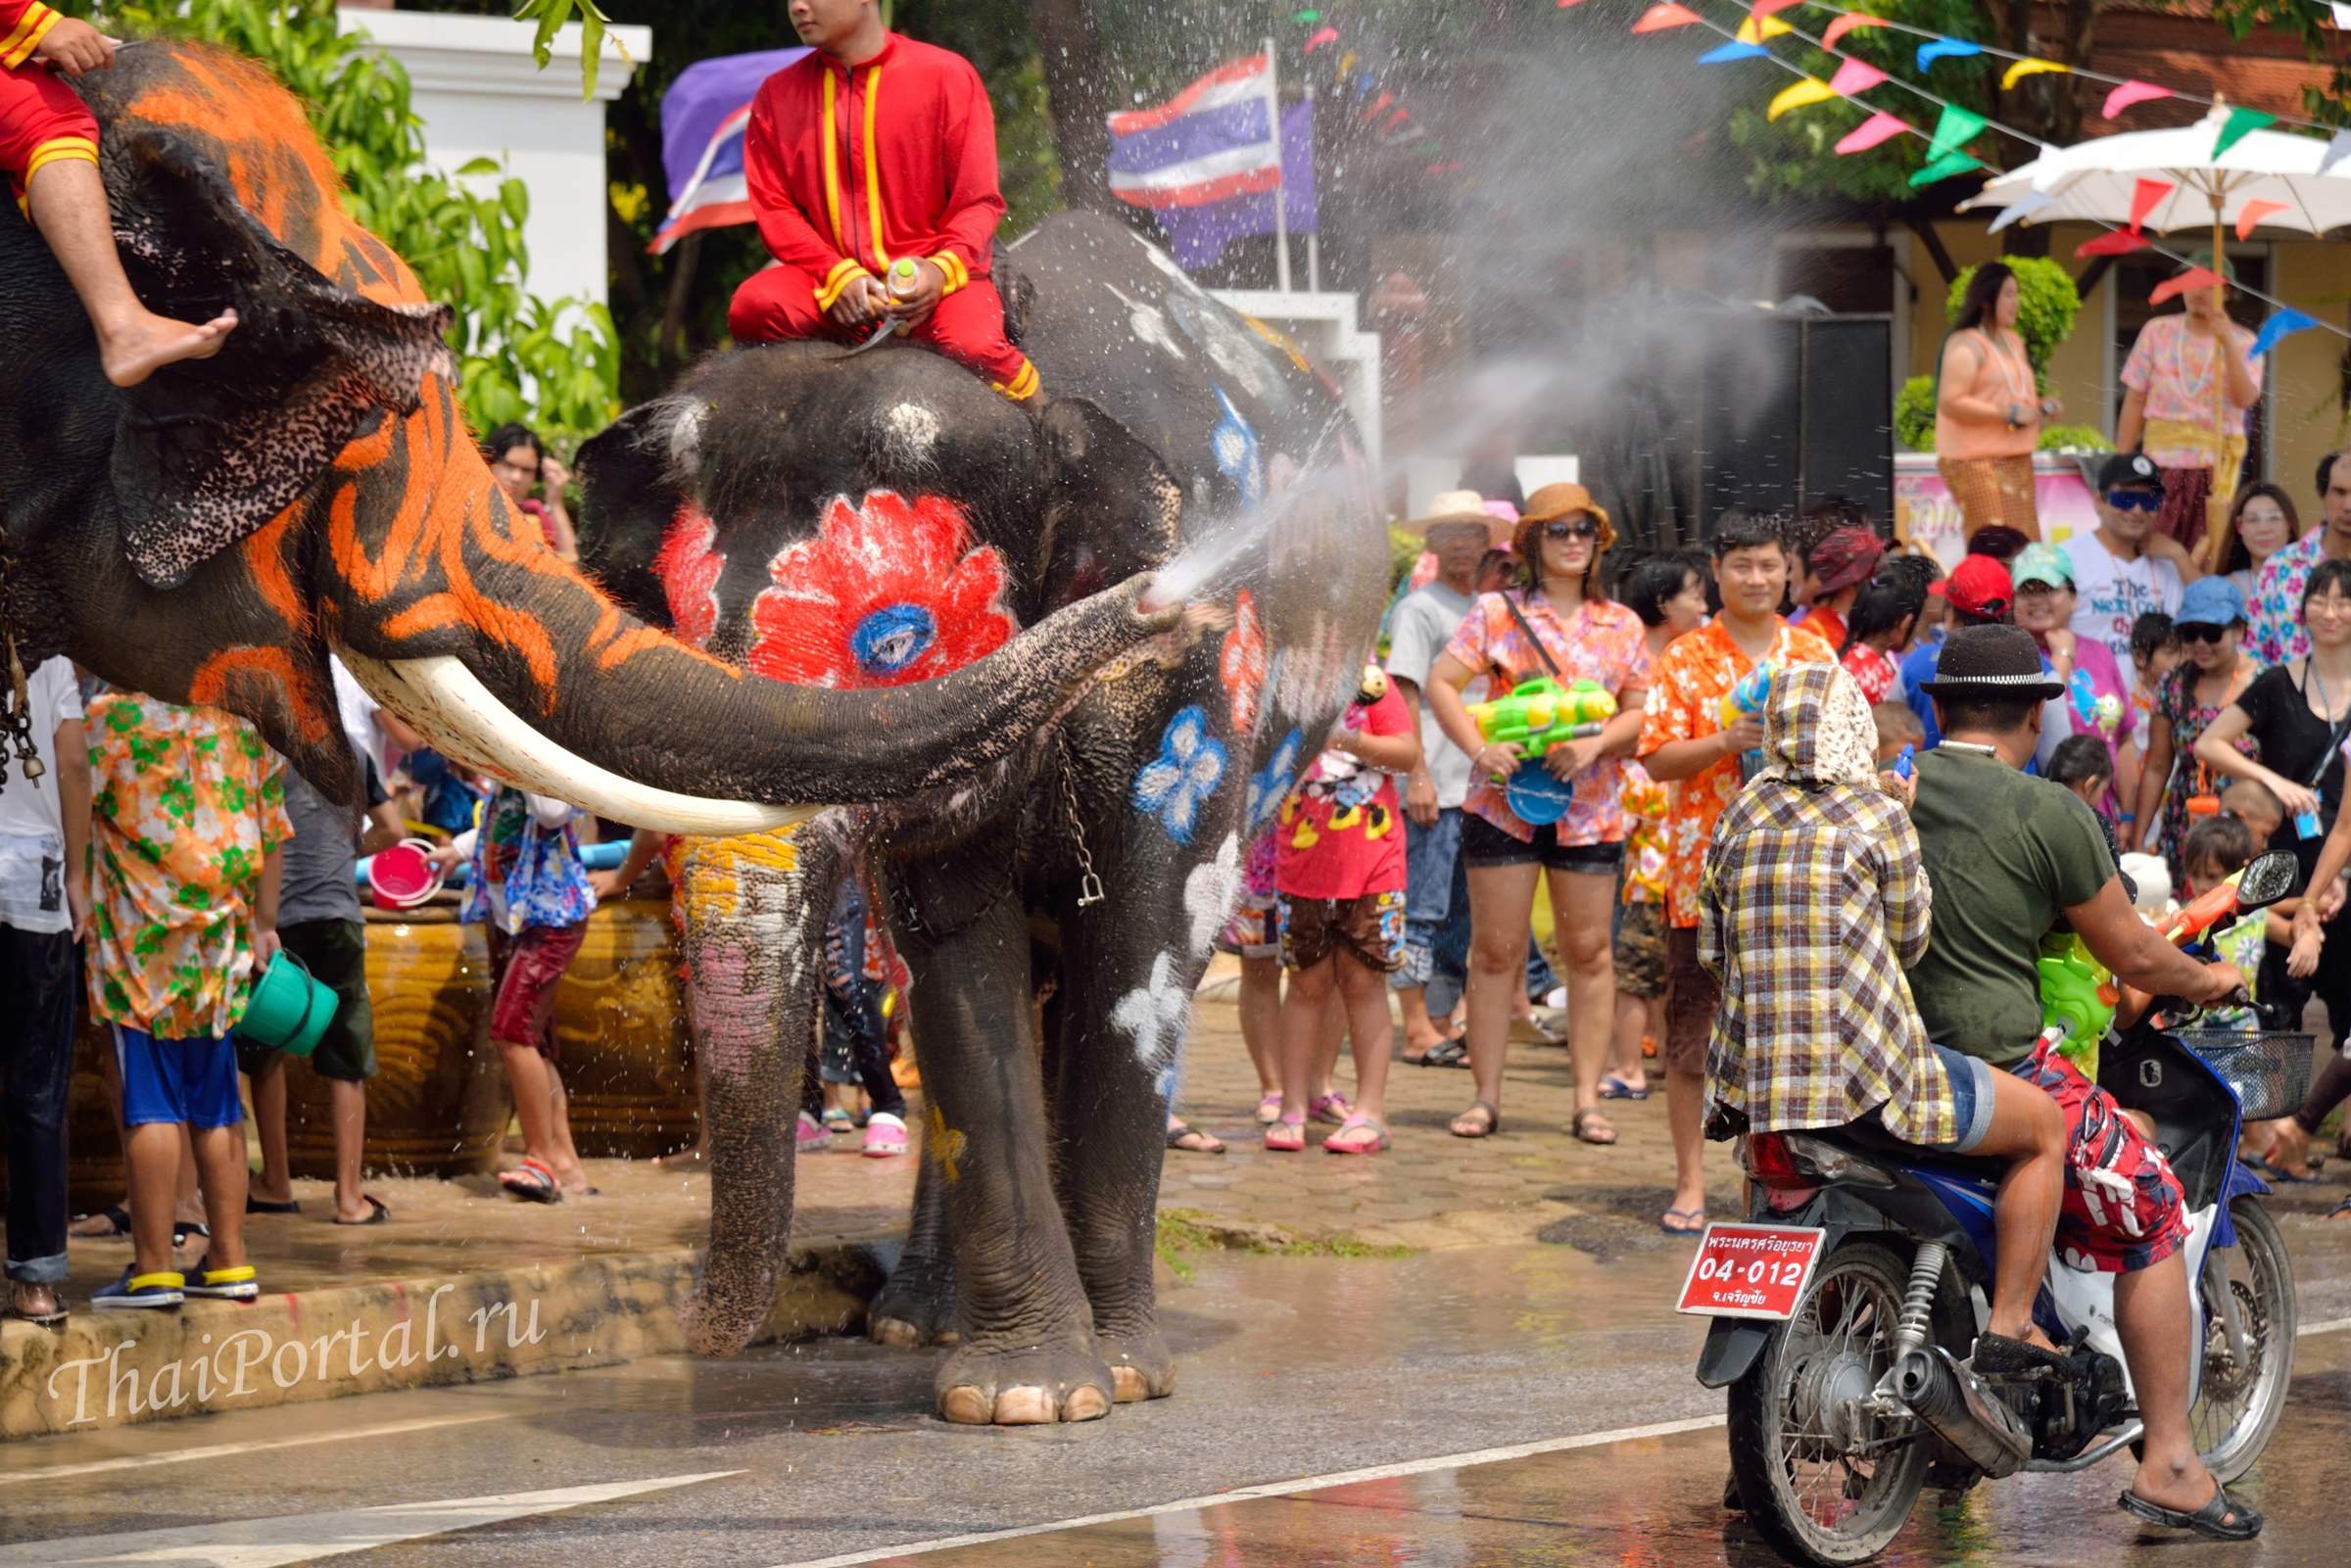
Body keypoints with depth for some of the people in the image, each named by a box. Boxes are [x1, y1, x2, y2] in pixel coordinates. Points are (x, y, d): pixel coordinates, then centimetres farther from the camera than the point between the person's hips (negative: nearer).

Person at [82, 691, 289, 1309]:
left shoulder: (113, 715, -8)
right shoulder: (243, 719, 8)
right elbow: (273, 828, 13)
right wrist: (262, 923, 18)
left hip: (142, 943, -5)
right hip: (221, 941, 6)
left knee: (149, 1106, -4)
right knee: (216, 1107, 13)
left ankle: (154, 1269, -5)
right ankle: (229, 1261, 15)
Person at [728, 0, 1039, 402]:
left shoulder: (947, 75, 0)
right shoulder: (777, 95, 9)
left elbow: (979, 200, -1)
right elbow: (774, 209, 4)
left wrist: (942, 269, -21)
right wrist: (839, 276, -13)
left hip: (933, 278, -2)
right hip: (828, 280, 2)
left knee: (974, 346, -33)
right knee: (752, 307, -29)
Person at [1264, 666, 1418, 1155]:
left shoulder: (1370, 683, -4)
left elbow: (1408, 753, -7)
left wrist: (1352, 740, -20)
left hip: (1370, 861, -2)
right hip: (1301, 862, 2)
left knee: (1363, 980, 1)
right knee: (1307, 982, 5)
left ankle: (1370, 1112, 5)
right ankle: (1292, 1109, 9)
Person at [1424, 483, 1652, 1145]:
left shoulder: (1621, 625, 9)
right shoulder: (1498, 613, 3)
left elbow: (1640, 711, 7)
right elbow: (1441, 682, -2)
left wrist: (1596, 744, -12)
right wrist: (1479, 749, -15)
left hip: (1590, 807, 2)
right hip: (1503, 799, -2)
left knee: (1588, 950, 2)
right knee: (1495, 949, 0)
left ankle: (1588, 1098, 7)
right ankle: (1486, 1095, 6)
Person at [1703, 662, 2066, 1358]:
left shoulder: (1739, 816, 8)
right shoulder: (1878, 814, -7)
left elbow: (1713, 953, 12)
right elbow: (1910, 940, 4)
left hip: (1754, 1069, 6)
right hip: (1868, 1075, -6)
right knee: (2045, 1126, 12)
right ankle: (2009, 1326, 5)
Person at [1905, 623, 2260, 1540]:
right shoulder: (2045, 813, -8)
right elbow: (2131, 955, -1)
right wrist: (2205, 978, 20)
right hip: (1999, 1067, -6)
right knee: (2152, 1216, 7)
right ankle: (2167, 1464, 2)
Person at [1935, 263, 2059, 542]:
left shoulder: (2013, 342, 18)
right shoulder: (1966, 345, -11)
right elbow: (1950, 402, -21)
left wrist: (2041, 405, 10)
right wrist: (2010, 414, -20)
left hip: (2016, 461, 9)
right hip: (1977, 462, -9)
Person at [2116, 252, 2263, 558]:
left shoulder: (2243, 343, 4)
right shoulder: (2157, 332, 8)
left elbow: (2245, 398, -12)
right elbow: (2135, 400, 7)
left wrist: (2227, 343, -19)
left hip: (2215, 461, -1)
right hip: (2160, 459, 1)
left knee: (2207, 559, -4)